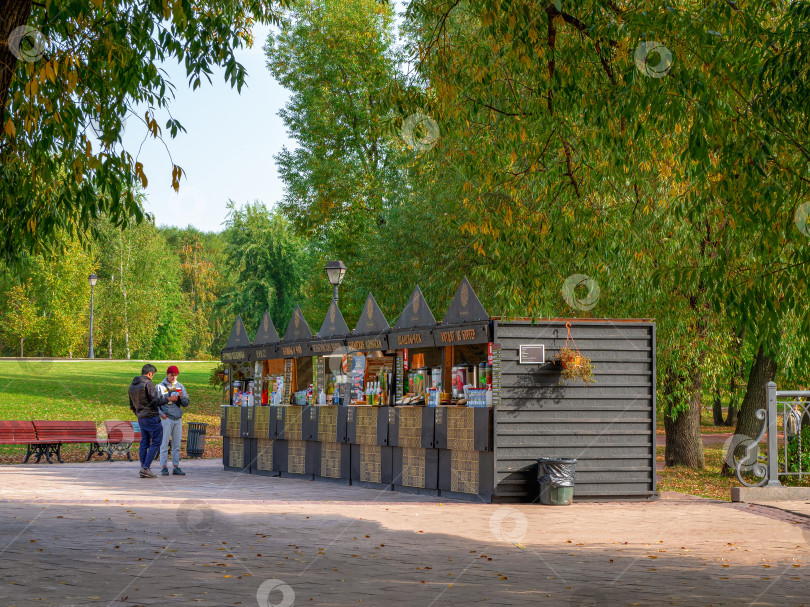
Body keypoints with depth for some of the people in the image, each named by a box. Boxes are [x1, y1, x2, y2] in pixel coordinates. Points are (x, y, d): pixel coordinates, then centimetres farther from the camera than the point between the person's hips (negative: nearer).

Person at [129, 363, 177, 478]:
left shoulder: (132, 385, 12)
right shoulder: (148, 384, -14)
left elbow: (132, 405, 19)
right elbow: (155, 401, -17)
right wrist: (169, 399, -7)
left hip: (141, 418, 8)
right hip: (151, 417, -8)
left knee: (144, 442, 11)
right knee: (156, 442, -3)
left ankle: (143, 469, 9)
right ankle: (146, 468, -11)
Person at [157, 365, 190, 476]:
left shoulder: (180, 387, 12)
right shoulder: (160, 387, 0)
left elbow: (186, 404, 9)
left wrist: (181, 397, -11)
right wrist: (161, 414, -12)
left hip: (178, 419, 4)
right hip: (166, 419, -4)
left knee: (177, 445, 6)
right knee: (164, 444, -6)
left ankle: (176, 467, 10)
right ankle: (164, 467, -3)